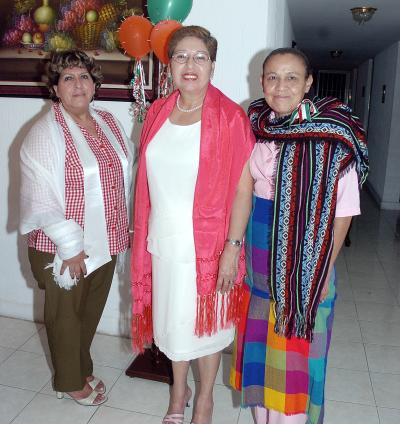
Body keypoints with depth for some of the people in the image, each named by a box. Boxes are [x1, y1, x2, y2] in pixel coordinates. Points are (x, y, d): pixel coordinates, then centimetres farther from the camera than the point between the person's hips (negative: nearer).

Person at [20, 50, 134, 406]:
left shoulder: (109, 122, 4)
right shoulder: (45, 133, -15)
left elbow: (125, 176, 10)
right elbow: (40, 198, -17)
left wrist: (123, 227, 10)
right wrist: (70, 246, -16)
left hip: (106, 243, 6)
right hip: (63, 247, -6)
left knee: (92, 311, 21)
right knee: (65, 315, 14)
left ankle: (83, 368, 45)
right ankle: (70, 381, 36)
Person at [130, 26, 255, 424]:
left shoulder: (230, 118, -12)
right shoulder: (157, 113, 3)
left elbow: (242, 189, -13)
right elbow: (148, 179, 9)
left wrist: (233, 246, -16)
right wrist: (143, 233, 10)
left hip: (207, 244, -4)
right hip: (163, 241, 5)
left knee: (205, 323, 14)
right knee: (172, 318, 20)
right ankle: (178, 388, 45)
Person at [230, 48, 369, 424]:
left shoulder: (334, 135, -14)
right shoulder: (252, 125, 0)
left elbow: (342, 210, -11)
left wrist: (326, 267, -10)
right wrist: (239, 245, 5)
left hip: (305, 257, -4)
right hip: (259, 251, 5)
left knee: (295, 345, 9)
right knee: (259, 337, 17)